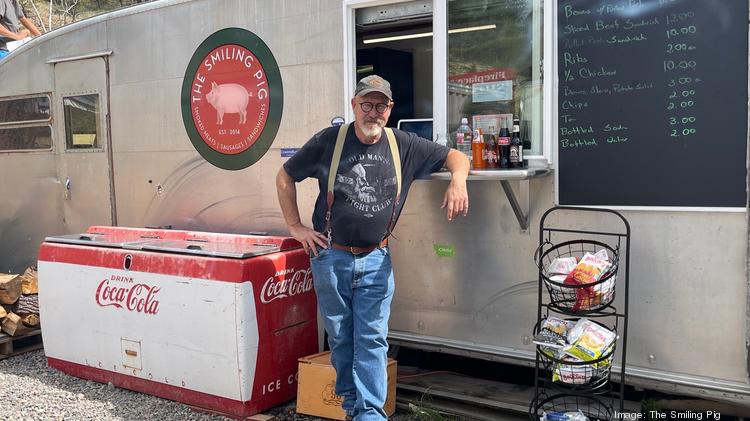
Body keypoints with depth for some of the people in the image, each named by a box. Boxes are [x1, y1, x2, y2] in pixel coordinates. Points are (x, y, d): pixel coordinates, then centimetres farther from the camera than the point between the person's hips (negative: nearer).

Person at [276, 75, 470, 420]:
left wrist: (458, 181, -19)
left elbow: (454, 156, 5)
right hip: (330, 257, 0)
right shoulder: (329, 141, -5)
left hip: (375, 261, 0)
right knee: (340, 338, 12)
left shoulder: (403, 146, -1)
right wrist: (295, 227, 0)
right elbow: (285, 176, 6)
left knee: (372, 339, 0)